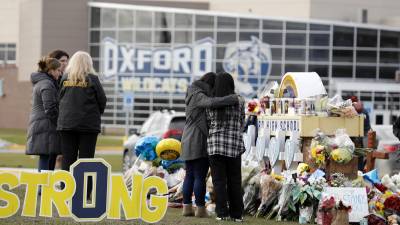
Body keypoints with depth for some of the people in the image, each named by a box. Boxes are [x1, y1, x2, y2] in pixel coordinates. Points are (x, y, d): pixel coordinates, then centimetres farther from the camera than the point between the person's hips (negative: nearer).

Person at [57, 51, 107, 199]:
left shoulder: (65, 79, 2)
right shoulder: (92, 79, -5)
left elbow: (59, 99, 7)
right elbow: (102, 100, -1)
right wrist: (97, 114, 16)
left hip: (66, 123, 2)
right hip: (88, 124, -2)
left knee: (67, 159, 6)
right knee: (85, 159, 1)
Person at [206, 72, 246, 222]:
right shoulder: (239, 102, -2)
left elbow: (208, 125, 7)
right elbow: (241, 124, 9)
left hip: (215, 145, 0)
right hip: (234, 146, 0)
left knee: (219, 181, 3)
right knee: (234, 181, 8)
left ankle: (222, 213, -3)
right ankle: (237, 214, 7)